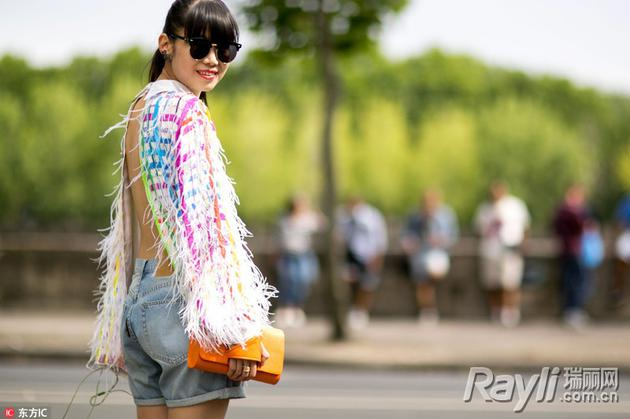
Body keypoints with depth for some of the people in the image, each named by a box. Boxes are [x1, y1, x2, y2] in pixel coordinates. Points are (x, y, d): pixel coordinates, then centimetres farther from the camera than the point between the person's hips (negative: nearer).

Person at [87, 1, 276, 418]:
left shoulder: (140, 108, 17)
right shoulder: (186, 111, -11)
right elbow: (200, 221, -17)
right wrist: (234, 326, -18)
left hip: (138, 300, 9)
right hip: (179, 300, -9)